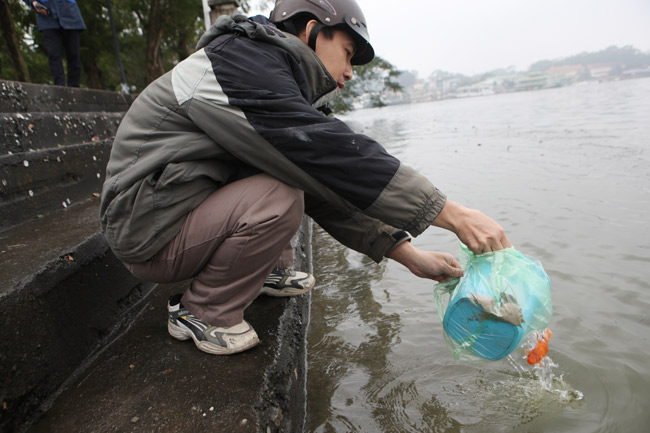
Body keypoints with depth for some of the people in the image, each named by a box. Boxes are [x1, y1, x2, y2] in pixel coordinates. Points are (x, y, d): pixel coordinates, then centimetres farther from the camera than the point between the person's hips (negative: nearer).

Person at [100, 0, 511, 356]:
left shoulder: (277, 79, 10)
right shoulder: (241, 61, -18)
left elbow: (329, 188, 4)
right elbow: (333, 154, -30)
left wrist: (409, 254, -2)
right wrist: (454, 215, -27)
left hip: (194, 207, 8)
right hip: (149, 232, -8)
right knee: (280, 198, -29)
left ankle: (270, 271, 12)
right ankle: (203, 313, -8)